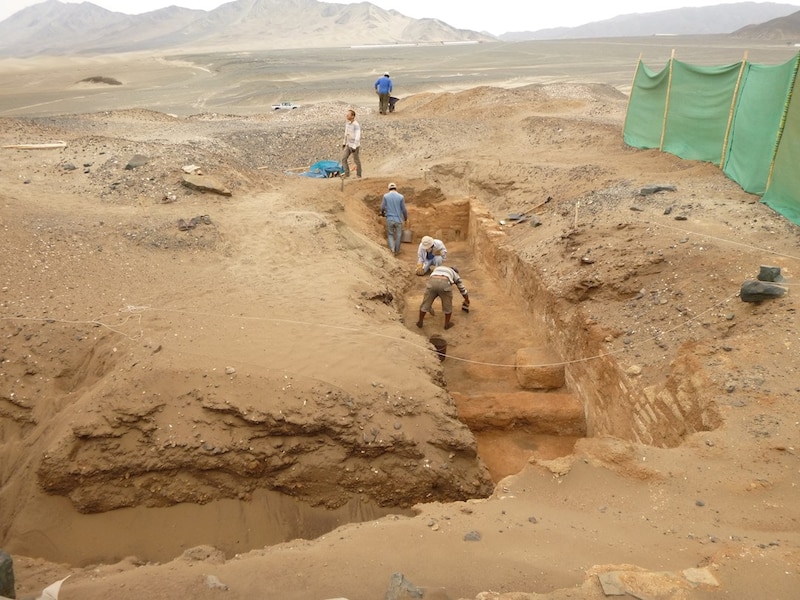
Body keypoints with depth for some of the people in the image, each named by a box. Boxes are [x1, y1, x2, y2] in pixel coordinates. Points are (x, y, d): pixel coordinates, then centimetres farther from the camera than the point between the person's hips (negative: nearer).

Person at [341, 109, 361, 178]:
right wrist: (344, 143, 19)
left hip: (355, 146, -7)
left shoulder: (356, 125, -22)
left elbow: (358, 137, -25)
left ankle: (358, 174, 22)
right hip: (348, 145, 7)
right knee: (343, 159, 3)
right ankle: (347, 173, 13)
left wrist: (354, 147, -26)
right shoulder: (347, 123, 3)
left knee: (356, 160, 6)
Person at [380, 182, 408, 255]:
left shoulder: (385, 196, -3)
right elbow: (404, 209, -4)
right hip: (398, 219, 0)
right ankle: (397, 251, 24)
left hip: (389, 219, 1)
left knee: (390, 235, 15)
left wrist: (382, 213, 19)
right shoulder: (401, 196, -5)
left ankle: (392, 249, -6)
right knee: (398, 235, 15)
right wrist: (406, 218, 12)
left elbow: (382, 208, -4)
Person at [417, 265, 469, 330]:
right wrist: (467, 301, 61)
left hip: (432, 283, 2)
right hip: (444, 285, -2)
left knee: (425, 304, 21)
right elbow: (463, 290, 42)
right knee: (447, 306, 23)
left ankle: (420, 322, 33)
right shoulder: (456, 275, 36)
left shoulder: (437, 269, 44)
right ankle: (447, 324, 35)